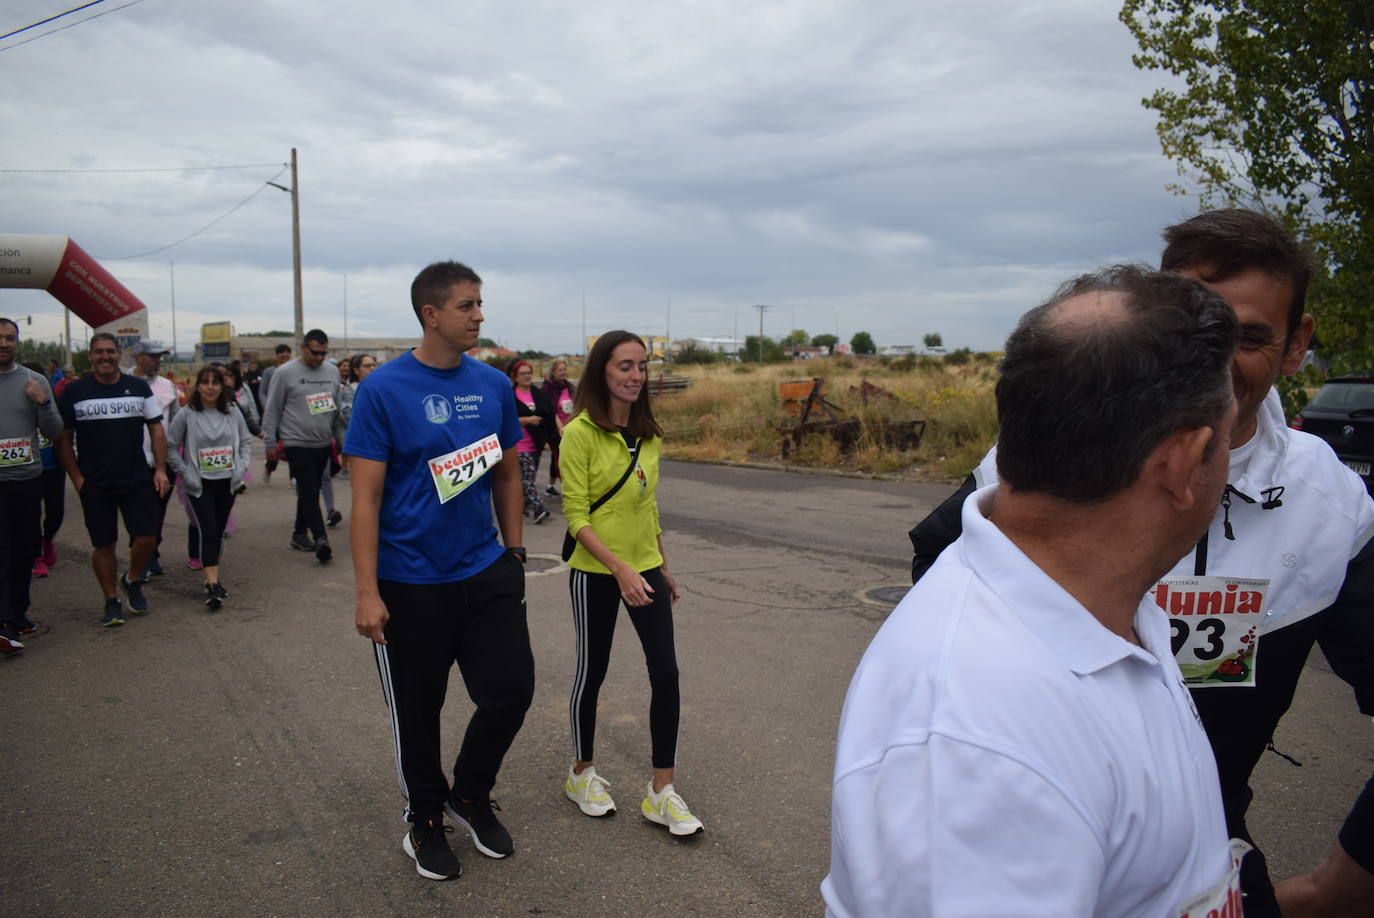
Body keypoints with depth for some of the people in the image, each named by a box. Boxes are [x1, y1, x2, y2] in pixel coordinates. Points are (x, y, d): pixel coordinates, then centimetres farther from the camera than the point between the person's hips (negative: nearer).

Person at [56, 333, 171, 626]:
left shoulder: (138, 387, 3)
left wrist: (160, 469, -2)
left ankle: (133, 581, 24)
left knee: (147, 537, -4)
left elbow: (156, 429, 6)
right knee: (103, 544, 5)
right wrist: (76, 478, -4)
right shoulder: (74, 391, -1)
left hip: (137, 480, 1)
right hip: (95, 485, -1)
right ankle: (111, 602, 19)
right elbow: (63, 438, 2)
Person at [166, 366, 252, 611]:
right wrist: (185, 473, -9)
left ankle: (212, 579, 23)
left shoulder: (233, 413, 2)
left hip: (228, 483, 3)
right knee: (208, 532, -11)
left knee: (219, 532, 11)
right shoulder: (186, 415, -6)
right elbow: (171, 446, -2)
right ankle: (212, 586, -13)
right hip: (200, 484, -3)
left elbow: (246, 440, 12)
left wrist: (242, 466, 0)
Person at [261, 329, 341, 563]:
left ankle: (300, 534, 25)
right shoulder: (285, 373, -6)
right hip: (297, 443, -5)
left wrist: (337, 436, 17)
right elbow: (272, 410, -3)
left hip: (322, 444, 5)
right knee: (309, 492, -11)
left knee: (309, 491, 13)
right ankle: (320, 539, -15)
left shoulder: (332, 372, 10)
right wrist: (270, 443, -4)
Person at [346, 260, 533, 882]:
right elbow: (366, 496, -12)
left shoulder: (493, 385, 2)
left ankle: (470, 796, 32)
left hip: (486, 573, 4)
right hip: (409, 584, -4)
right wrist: (368, 592, -15)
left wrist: (514, 554, 11)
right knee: (417, 712, 11)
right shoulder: (383, 390, -11)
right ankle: (425, 818, 37)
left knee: (511, 692, 4)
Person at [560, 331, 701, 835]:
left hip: (645, 568, 5)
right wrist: (620, 569, -24)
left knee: (666, 672, 1)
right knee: (591, 673, 10)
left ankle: (661, 792, 14)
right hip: (596, 573, -5)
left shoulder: (648, 433, 6)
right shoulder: (581, 432, -13)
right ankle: (581, 773, 33)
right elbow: (576, 515, -15)